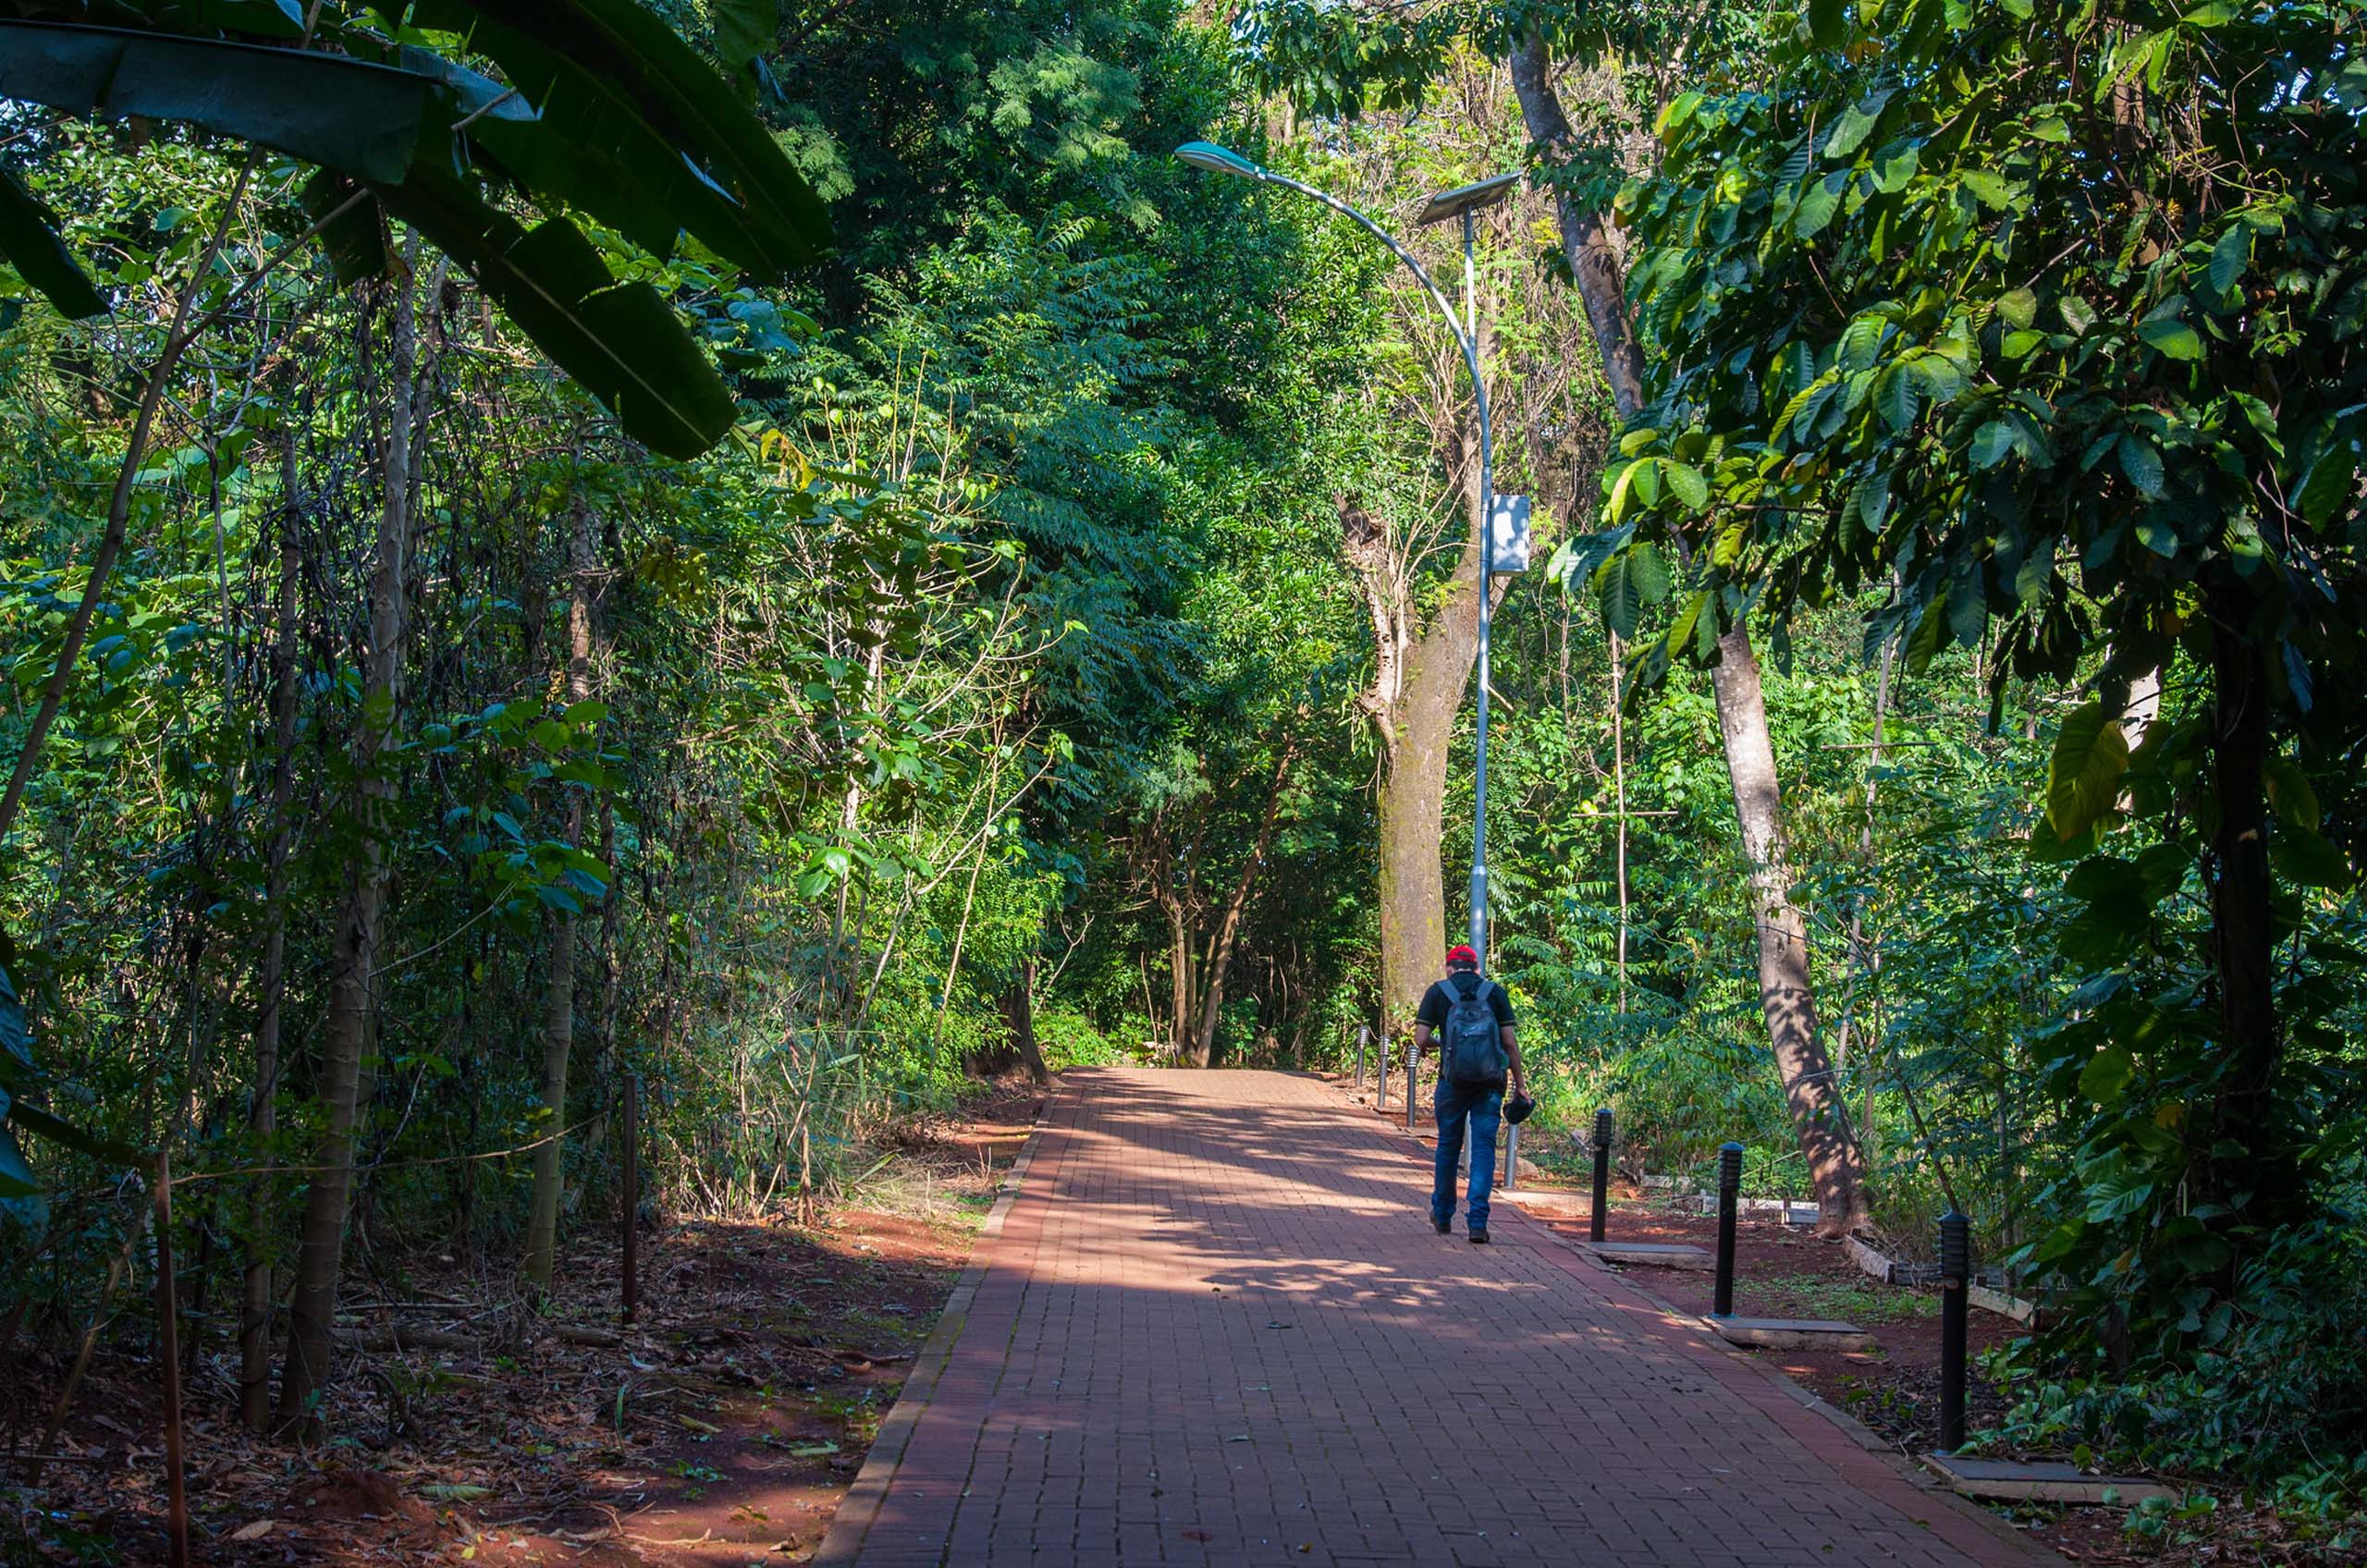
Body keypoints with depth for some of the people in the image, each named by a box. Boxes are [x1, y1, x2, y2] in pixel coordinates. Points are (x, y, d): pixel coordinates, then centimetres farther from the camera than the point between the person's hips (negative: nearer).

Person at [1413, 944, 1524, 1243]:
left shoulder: (1437, 992, 5)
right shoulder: (1495, 992, 7)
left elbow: (1421, 1040, -2)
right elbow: (1510, 1041, 2)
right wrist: (1519, 1083, 7)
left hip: (1453, 1081, 0)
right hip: (1490, 1083, 0)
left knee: (1448, 1146, 15)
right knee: (1484, 1148, 2)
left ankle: (1442, 1216, 28)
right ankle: (1478, 1222, -7)